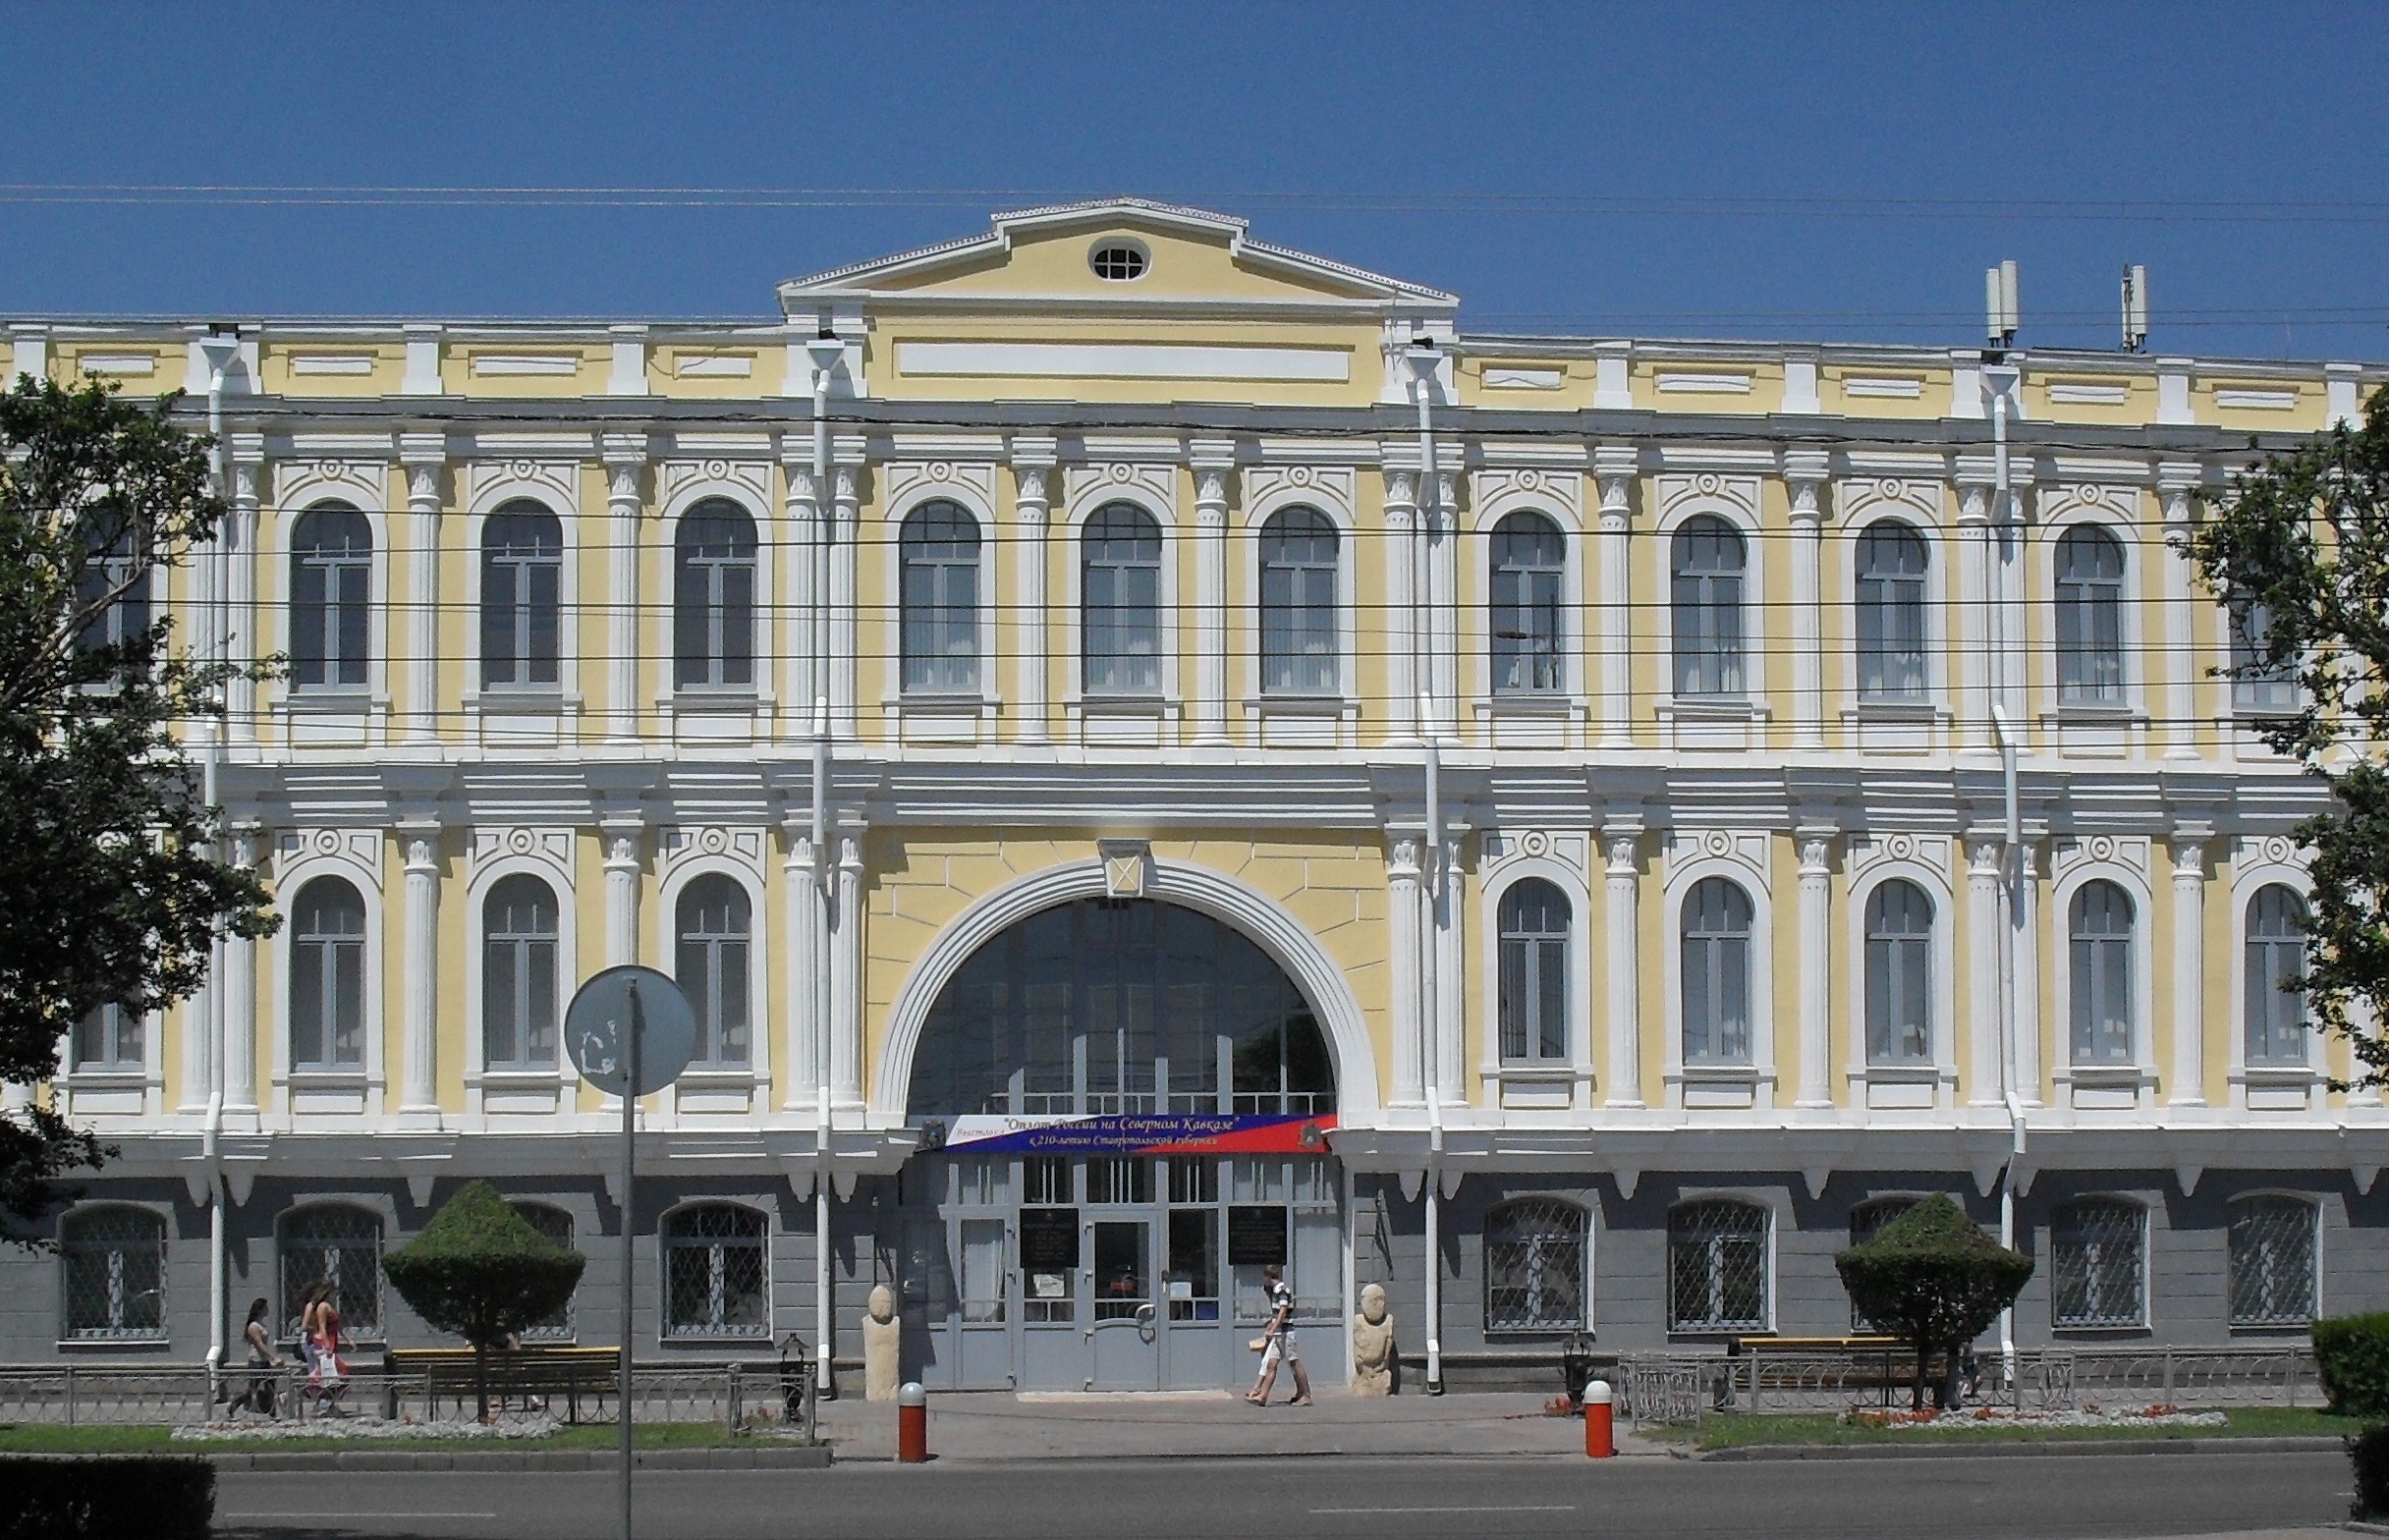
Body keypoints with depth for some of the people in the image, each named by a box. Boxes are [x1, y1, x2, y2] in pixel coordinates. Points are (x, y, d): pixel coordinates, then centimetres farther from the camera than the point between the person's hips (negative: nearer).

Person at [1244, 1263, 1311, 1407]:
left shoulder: (1282, 1290, -13)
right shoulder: (1274, 1291, 16)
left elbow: (1282, 1312, -22)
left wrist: (1272, 1331, -27)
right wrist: (1267, 1331, 29)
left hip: (1285, 1333, -9)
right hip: (1276, 1334, 9)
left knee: (1295, 1364, -3)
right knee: (1271, 1364, 4)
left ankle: (1305, 1396, 3)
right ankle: (1262, 1396, 0)